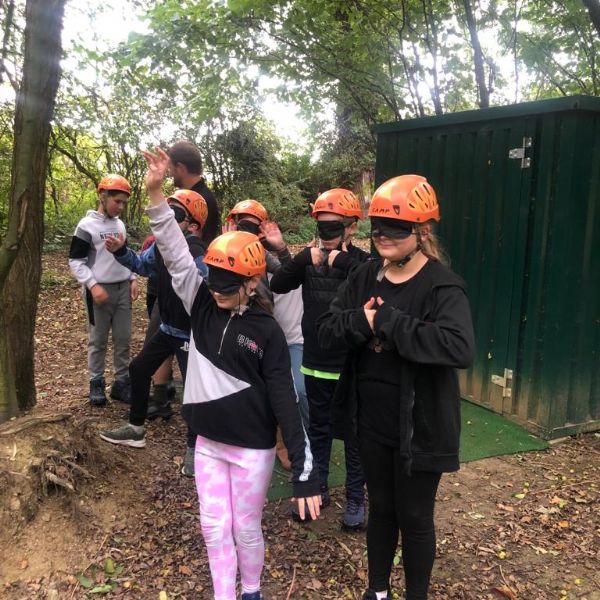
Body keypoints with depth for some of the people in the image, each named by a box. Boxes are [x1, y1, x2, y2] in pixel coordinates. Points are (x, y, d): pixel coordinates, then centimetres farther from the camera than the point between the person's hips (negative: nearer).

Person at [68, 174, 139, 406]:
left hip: (123, 289, 6)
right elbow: (75, 262, -9)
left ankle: (121, 382, 17)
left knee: (123, 339, 7)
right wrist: (93, 285, -18)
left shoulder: (120, 224, 10)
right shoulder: (87, 226, -9)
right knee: (98, 340, 5)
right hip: (100, 290, -5)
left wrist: (133, 279, 7)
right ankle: (96, 383, 18)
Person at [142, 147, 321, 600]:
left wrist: (304, 470, -16)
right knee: (214, 528, 14)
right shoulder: (204, 306, -3)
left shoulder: (267, 331, -14)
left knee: (245, 529, 13)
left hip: (252, 448, -4)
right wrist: (156, 193, -21)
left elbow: (285, 401, -14)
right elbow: (177, 256, -11)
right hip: (208, 442, 4)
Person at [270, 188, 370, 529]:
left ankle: (356, 498, 24)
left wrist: (341, 259, -31)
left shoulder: (363, 262, -10)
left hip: (352, 367, -4)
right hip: (315, 364, 4)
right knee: (318, 429, 18)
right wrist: (303, 260, -25)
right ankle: (318, 488, 33)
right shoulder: (309, 259, 1)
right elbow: (277, 286, -11)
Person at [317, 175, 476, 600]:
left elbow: (460, 348, -33)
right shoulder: (365, 277, 2)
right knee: (380, 509, 22)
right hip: (371, 422, 5)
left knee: (414, 517, 13)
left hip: (419, 427, -5)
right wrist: (362, 321, -23)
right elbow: (326, 330, -2)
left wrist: (388, 320, -29)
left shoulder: (442, 285, -17)